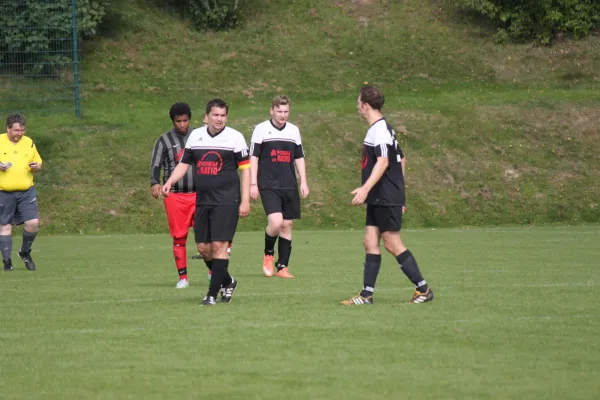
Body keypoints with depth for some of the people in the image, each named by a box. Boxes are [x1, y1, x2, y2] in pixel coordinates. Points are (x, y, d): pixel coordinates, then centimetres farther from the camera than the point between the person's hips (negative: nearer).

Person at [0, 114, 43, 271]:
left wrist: (36, 167, -5)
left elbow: (39, 163, 18)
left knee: (33, 223, -9)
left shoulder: (29, 143, 9)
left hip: (27, 191, 2)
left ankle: (25, 253, 15)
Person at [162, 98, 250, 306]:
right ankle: (227, 282, 28)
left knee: (219, 245, -12)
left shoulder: (235, 137, -4)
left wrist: (245, 201, -8)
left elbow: (245, 168, -3)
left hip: (226, 201, -5)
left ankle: (212, 294, -8)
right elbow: (184, 163, 15)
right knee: (203, 247, 6)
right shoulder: (195, 136, 8)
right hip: (202, 201, 5)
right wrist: (169, 182, -3)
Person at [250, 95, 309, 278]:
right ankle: (268, 254, 7)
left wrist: (303, 182, 9)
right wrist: (253, 184, -6)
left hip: (289, 186, 5)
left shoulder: (294, 131, 11)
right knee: (275, 222, -20)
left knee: (287, 225, 4)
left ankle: (282, 267, 10)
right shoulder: (261, 129, -1)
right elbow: (253, 157, -1)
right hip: (268, 186, -5)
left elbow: (299, 158, 17)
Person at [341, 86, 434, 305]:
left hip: (386, 199, -10)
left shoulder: (380, 130, -15)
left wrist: (366, 188, -32)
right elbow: (401, 160, 22)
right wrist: (398, 192, 25)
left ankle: (423, 289, 0)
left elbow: (382, 162, -25)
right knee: (370, 242, 6)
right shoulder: (383, 128, 16)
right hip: (378, 199, 10)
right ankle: (367, 293, 6)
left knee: (393, 245, -6)